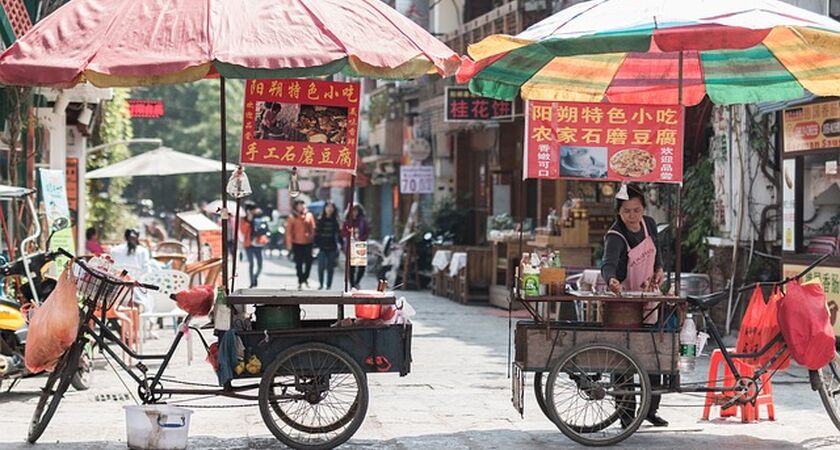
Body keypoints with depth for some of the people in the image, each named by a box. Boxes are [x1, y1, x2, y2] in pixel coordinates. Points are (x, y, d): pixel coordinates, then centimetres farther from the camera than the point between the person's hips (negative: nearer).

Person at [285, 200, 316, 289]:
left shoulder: (309, 215, 4)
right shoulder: (292, 217, -1)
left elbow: (313, 229, 5)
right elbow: (288, 231, -2)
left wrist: (312, 238, -3)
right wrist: (289, 243, -6)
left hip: (308, 243, 1)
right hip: (297, 244, -1)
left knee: (309, 261, -1)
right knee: (298, 263, 6)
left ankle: (305, 278, 20)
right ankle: (300, 281, 16)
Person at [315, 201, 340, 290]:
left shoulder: (335, 221, 4)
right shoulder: (320, 220, 1)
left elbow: (339, 234, 5)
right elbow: (316, 234, 0)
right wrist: (316, 245, -7)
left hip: (332, 248, 1)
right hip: (322, 248, -1)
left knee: (330, 268, 3)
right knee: (321, 267, -3)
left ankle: (329, 285, 11)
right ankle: (320, 284, 13)